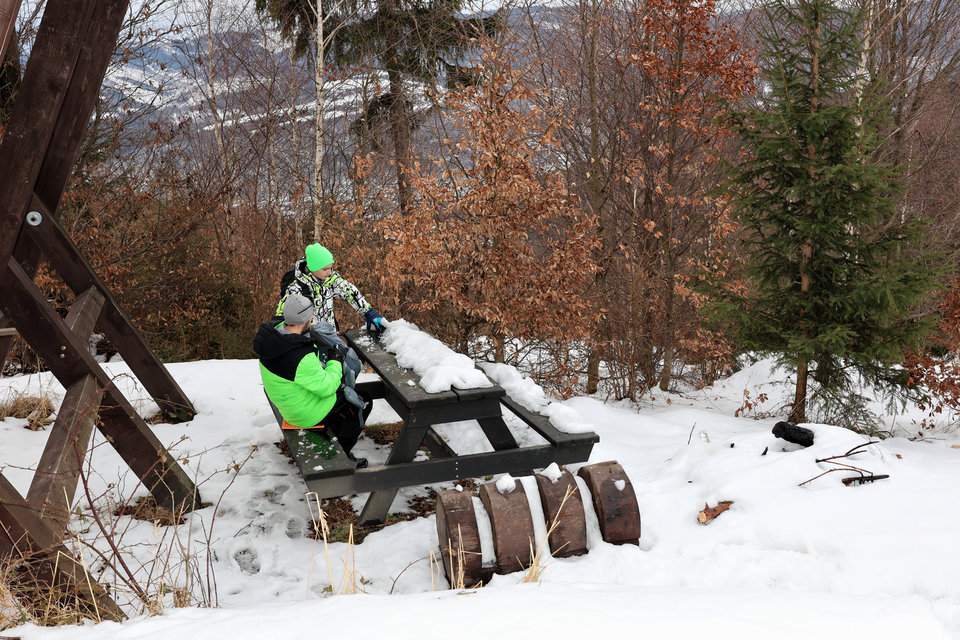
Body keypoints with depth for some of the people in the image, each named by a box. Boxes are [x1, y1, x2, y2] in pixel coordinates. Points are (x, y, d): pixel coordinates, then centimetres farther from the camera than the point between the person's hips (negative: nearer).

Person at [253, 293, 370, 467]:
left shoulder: (273, 333, -14)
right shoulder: (301, 358, -38)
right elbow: (326, 387, -25)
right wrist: (334, 361, -11)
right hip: (308, 413, -8)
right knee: (363, 404, 12)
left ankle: (333, 429, 35)